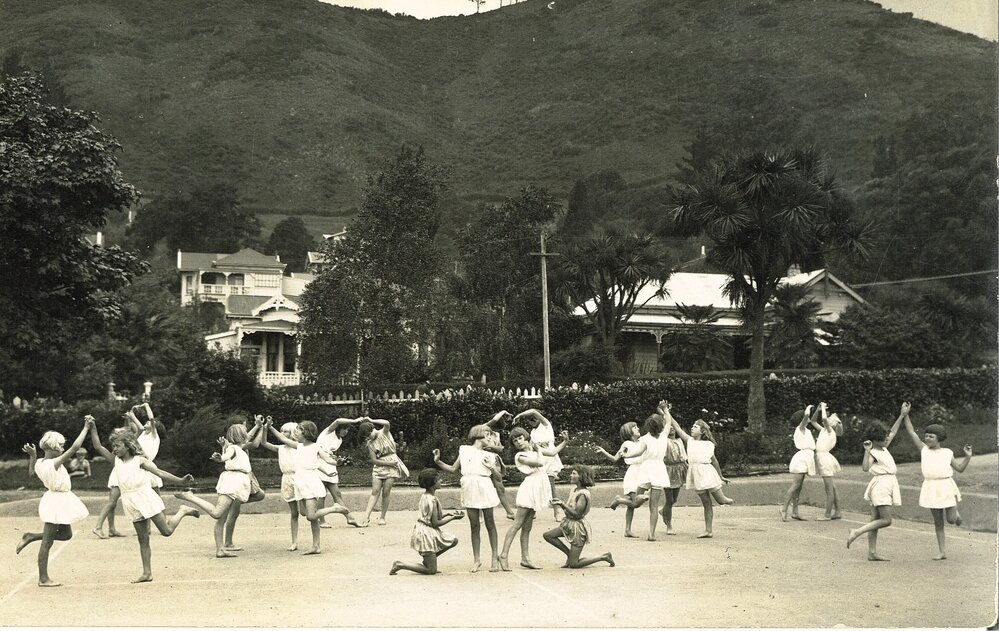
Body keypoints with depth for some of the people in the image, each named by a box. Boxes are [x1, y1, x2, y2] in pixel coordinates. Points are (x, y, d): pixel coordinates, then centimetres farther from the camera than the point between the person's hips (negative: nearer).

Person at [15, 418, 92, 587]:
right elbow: (75, 446, -28)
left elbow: (31, 472, 24)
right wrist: (86, 427, -22)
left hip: (57, 500, 9)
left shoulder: (39, 463, 0)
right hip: (57, 501, -9)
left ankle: (32, 536, 22)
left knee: (66, 534, 21)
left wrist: (32, 455, 15)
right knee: (47, 541, 1)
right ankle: (43, 579, 10)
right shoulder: (55, 463, -24)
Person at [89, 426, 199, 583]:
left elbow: (159, 472, -9)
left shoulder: (139, 460, -4)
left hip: (146, 498, -4)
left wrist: (180, 481, -19)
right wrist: (93, 427, -8)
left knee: (167, 531, -5)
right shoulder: (116, 460, 7)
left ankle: (182, 512, 21)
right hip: (132, 504, 4)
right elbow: (98, 447, 3)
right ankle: (147, 573, 10)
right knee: (143, 540, 6)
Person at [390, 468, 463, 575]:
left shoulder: (424, 496, 7)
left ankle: (427, 561, 17)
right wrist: (453, 518, -12)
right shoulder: (432, 500, -22)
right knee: (431, 570, -3)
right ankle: (400, 565, -3)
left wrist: (448, 513, 15)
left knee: (454, 540, 15)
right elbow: (435, 523, -20)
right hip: (427, 533, -9)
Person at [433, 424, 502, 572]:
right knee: (474, 525, 1)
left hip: (485, 488, 0)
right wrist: (438, 462, 5)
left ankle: (494, 558, 7)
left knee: (490, 524, 2)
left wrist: (492, 467, -8)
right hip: (469, 491, 0)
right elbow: (453, 469, 15)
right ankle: (476, 559, 9)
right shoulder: (464, 450, 12)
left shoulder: (490, 455, 13)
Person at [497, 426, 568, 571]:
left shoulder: (534, 448, 11)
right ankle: (504, 555, -10)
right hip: (529, 488, -7)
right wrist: (538, 451, -2)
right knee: (517, 524, -10)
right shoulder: (520, 456, -11)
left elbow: (553, 452, 20)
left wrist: (565, 442, 11)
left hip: (538, 488, 7)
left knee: (527, 526, 7)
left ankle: (525, 559, 7)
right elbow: (540, 463, -18)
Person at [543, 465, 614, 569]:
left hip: (578, 526, -9)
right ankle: (569, 554, 13)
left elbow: (576, 514, -25)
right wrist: (560, 503, -6)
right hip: (569, 523, 9)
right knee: (548, 535, 1)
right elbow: (568, 509, 11)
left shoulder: (583, 494, -22)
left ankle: (604, 557, 9)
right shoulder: (574, 490, 6)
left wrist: (563, 504, -24)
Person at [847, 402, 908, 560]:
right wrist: (867, 451, -36)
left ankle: (872, 553, 7)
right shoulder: (873, 453, -13)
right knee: (886, 520, -12)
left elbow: (893, 432, 21)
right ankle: (856, 532, -9)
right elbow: (865, 467, -31)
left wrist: (902, 415, 19)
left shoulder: (883, 448, 12)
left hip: (888, 485, 9)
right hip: (880, 485, -9)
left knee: (876, 519, 6)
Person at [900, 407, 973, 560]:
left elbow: (960, 468, 9)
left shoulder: (947, 453, 3)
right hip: (931, 488, 1)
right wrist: (905, 415, -2)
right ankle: (943, 552, 12)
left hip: (946, 487, -1)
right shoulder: (924, 449, 5)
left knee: (951, 520, -3)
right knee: (938, 522, 5)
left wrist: (968, 456, -5)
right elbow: (911, 432, 2)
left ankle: (955, 511, 34)